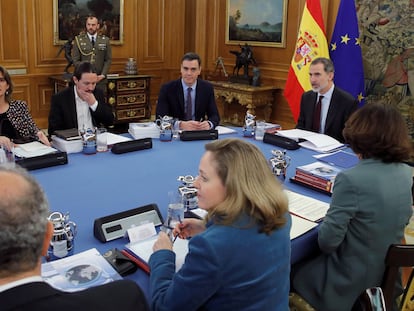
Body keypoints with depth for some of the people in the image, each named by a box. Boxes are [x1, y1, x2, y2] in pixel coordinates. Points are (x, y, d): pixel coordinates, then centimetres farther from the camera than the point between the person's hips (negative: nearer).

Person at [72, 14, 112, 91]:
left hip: (100, 79, 1)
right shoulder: (78, 39, 3)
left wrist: (103, 75, -7)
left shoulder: (105, 40, 7)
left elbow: (108, 59, 5)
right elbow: (76, 60, 1)